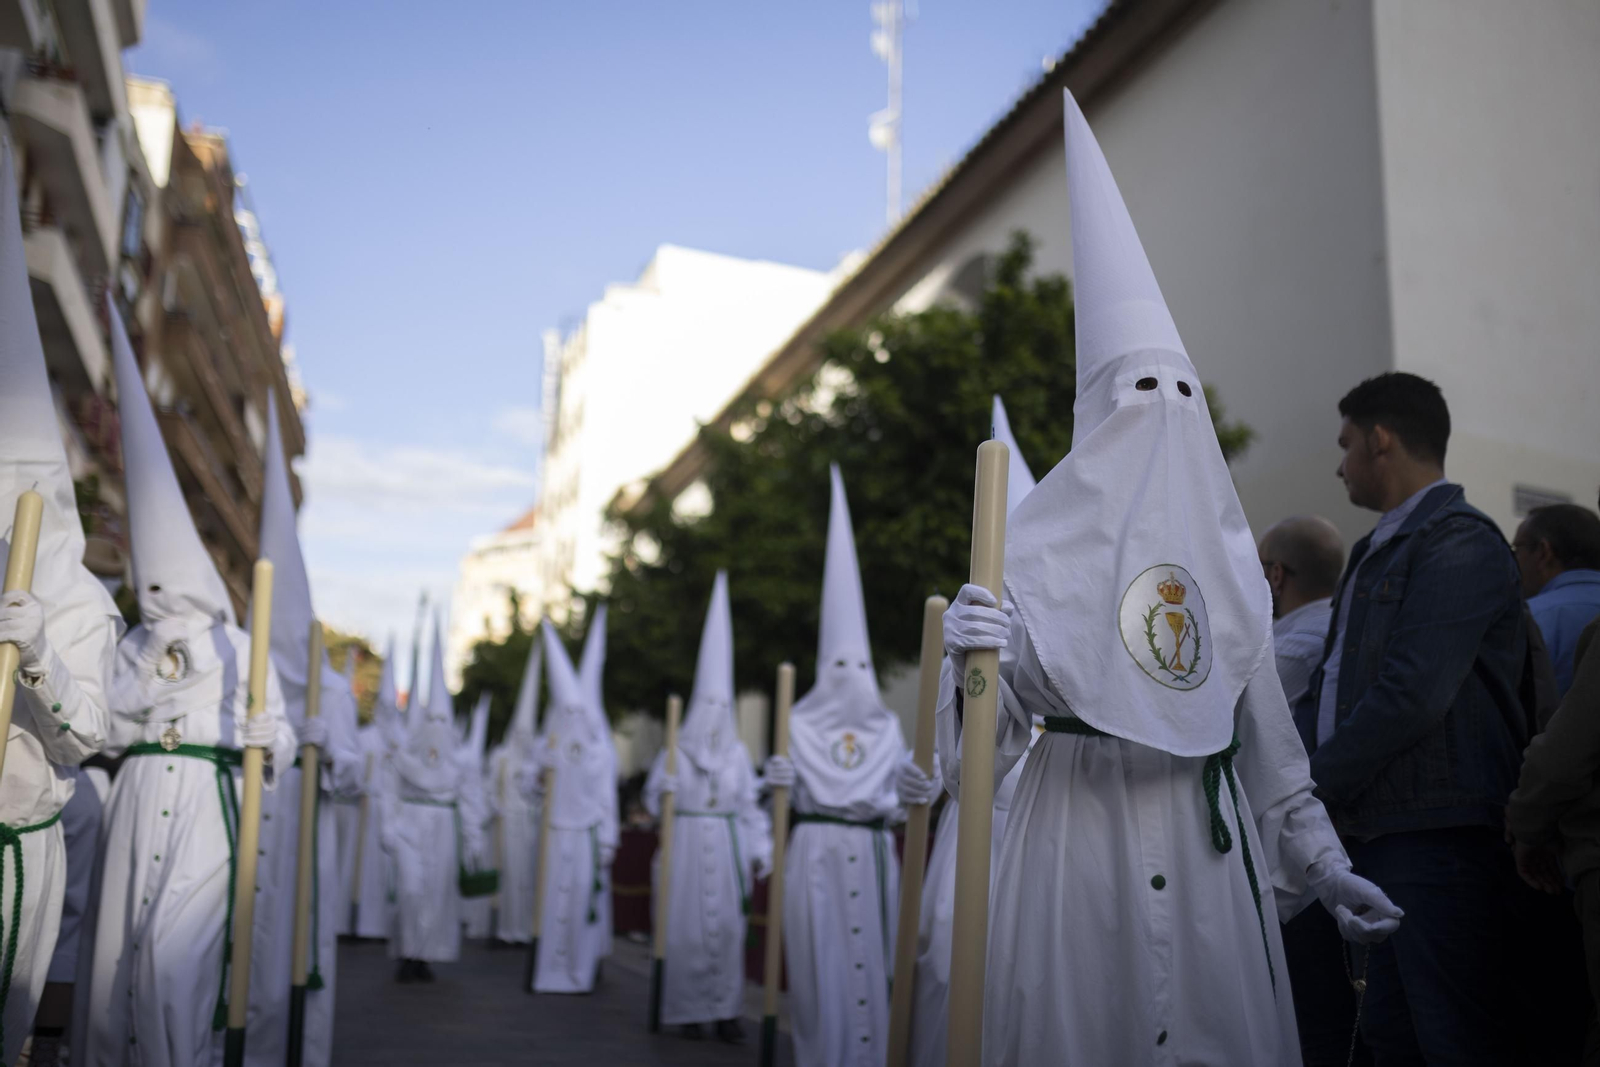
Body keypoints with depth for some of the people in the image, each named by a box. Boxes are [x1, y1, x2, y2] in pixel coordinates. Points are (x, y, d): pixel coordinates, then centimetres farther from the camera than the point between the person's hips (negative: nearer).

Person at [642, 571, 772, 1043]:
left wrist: (760, 851, 2)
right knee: (685, 928, -1)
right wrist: (664, 788, -20)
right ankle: (688, 1009, 10)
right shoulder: (675, 752, 3)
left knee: (727, 928, -1)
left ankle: (725, 1010, 5)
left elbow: (750, 806, 8)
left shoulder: (738, 753, 9)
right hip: (684, 844, -2)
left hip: (726, 846, 2)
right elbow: (653, 800, 2)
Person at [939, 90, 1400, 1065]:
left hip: (1210, 828, 4)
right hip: (1080, 824, -3)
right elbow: (996, 727, -7)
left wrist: (1321, 857, 10)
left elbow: (1264, 721, 12)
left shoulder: (1228, 552, 9)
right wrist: (972, 661, -29)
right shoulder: (1040, 545, -4)